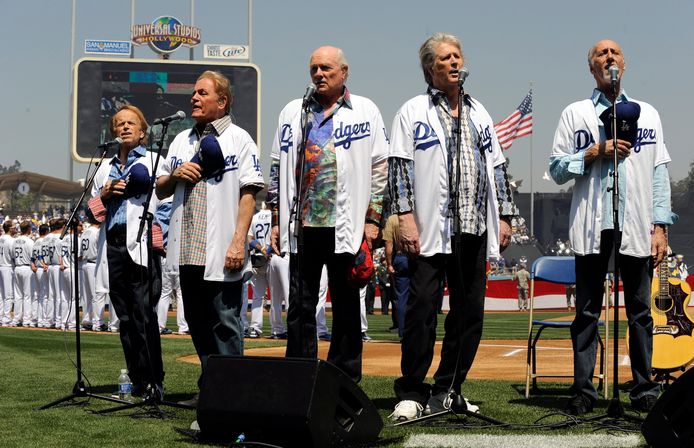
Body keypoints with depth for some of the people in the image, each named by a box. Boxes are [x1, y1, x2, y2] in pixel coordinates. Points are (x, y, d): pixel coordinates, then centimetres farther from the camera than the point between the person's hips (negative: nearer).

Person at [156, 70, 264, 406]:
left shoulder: (239, 139, 0)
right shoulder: (182, 141, 19)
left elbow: (249, 192, -7)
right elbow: (160, 190, 22)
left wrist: (238, 241, -17)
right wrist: (175, 174, -1)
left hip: (222, 252, -6)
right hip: (187, 250, 7)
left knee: (226, 322, -5)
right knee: (198, 322, 11)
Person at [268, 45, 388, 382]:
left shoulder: (365, 111, 4)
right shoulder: (293, 112, 13)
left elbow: (380, 168, 1)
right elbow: (277, 168, 14)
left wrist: (372, 219, -4)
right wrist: (276, 221, 9)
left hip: (345, 226, -3)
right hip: (302, 225, 3)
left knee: (346, 305, 4)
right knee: (299, 306, 4)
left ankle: (345, 380, 11)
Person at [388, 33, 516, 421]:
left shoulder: (479, 114, 19)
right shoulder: (413, 112, 4)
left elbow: (497, 166, 20)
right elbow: (399, 167, -3)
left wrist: (504, 215, 13)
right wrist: (406, 217, -12)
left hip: (474, 229, 5)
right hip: (430, 230, -5)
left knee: (469, 312, 6)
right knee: (422, 312, -8)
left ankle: (448, 391, 16)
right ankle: (411, 394, -2)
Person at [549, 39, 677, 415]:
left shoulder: (647, 114, 15)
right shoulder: (575, 114, 11)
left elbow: (660, 173, 10)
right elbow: (557, 169, 6)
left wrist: (660, 226, 2)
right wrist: (594, 152, -9)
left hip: (637, 227, 1)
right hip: (591, 225, -1)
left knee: (640, 311, 3)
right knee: (587, 311, 1)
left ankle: (644, 391, 9)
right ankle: (583, 391, 5)